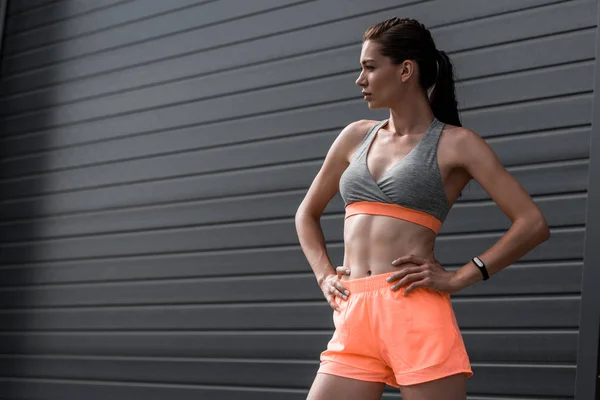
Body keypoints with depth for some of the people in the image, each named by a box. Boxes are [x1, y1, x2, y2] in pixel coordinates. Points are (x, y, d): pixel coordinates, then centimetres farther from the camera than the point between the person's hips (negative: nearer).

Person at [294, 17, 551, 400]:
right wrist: (324, 276, 13)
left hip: (416, 314, -5)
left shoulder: (456, 143, 2)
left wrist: (457, 278, -8)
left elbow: (533, 223, -4)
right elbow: (307, 214, 29)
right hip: (353, 318, 5)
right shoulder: (356, 137, 17)